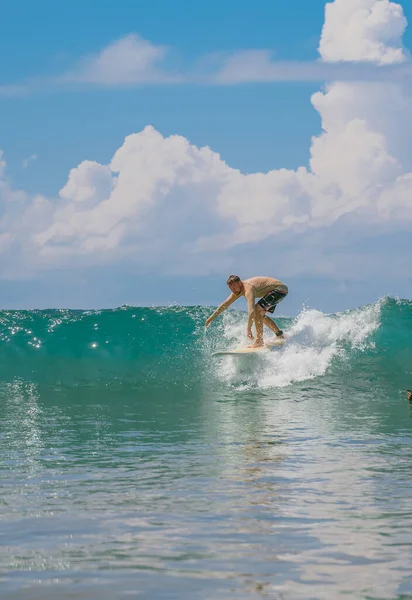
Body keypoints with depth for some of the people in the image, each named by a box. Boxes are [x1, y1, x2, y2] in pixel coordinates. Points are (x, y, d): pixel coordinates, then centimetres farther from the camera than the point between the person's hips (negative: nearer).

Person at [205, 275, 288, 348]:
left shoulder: (248, 289, -28)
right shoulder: (238, 289, 2)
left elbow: (251, 310, -40)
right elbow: (226, 303, 14)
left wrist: (249, 330, -42)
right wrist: (212, 317, 15)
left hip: (280, 289, -10)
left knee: (257, 310, -21)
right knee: (260, 314, 21)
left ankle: (259, 341, -20)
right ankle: (279, 334, 31)